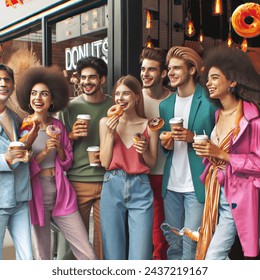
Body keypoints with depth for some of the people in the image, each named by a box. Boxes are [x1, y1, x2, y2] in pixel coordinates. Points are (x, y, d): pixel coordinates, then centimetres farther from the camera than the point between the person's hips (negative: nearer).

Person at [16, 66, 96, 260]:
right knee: (43, 257, 10)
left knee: (88, 256, 1)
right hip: (36, 195, -3)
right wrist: (44, 152, -17)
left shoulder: (57, 125, 5)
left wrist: (59, 148, -8)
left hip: (62, 194, 3)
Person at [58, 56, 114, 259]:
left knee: (104, 235, 6)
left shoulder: (114, 106, 4)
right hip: (78, 181, 0)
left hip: (108, 180, 0)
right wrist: (72, 136, -12)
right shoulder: (70, 107, 2)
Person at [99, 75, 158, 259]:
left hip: (140, 188, 0)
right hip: (113, 187, 1)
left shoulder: (148, 125, 4)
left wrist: (144, 150, -11)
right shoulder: (106, 122, 5)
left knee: (140, 255, -1)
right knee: (113, 251, 8)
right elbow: (105, 162, 1)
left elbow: (152, 163, 9)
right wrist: (110, 133, -8)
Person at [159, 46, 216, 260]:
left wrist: (194, 138, -18)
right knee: (173, 243, 16)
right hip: (171, 184, 6)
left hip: (197, 184, -6)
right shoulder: (165, 105, 12)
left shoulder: (209, 102, -8)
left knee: (191, 245, -2)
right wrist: (165, 144, -2)